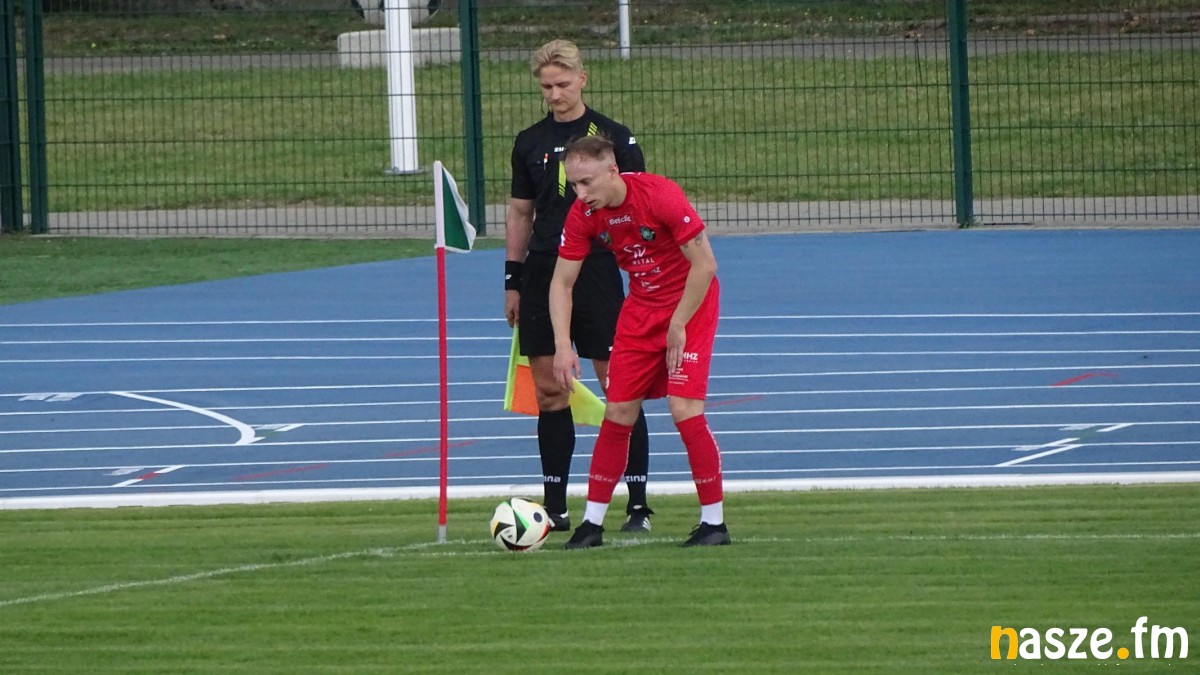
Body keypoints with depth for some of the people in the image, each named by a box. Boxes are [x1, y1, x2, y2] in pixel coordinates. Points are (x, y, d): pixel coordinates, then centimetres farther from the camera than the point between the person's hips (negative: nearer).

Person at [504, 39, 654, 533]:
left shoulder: (613, 137, -1)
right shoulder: (530, 142, 11)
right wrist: (512, 281, 12)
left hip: (598, 274, -4)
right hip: (543, 275, 4)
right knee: (549, 392, 4)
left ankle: (638, 505, -3)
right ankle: (554, 506, 9)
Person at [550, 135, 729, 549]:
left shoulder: (660, 196, -27)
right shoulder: (583, 215, -11)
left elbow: (704, 265, -22)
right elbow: (561, 282, -3)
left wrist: (677, 326, -17)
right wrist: (563, 346, -14)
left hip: (690, 302, -5)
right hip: (641, 309, 5)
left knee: (684, 409, -15)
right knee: (618, 412, 1)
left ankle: (714, 522, -5)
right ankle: (592, 522, 9)